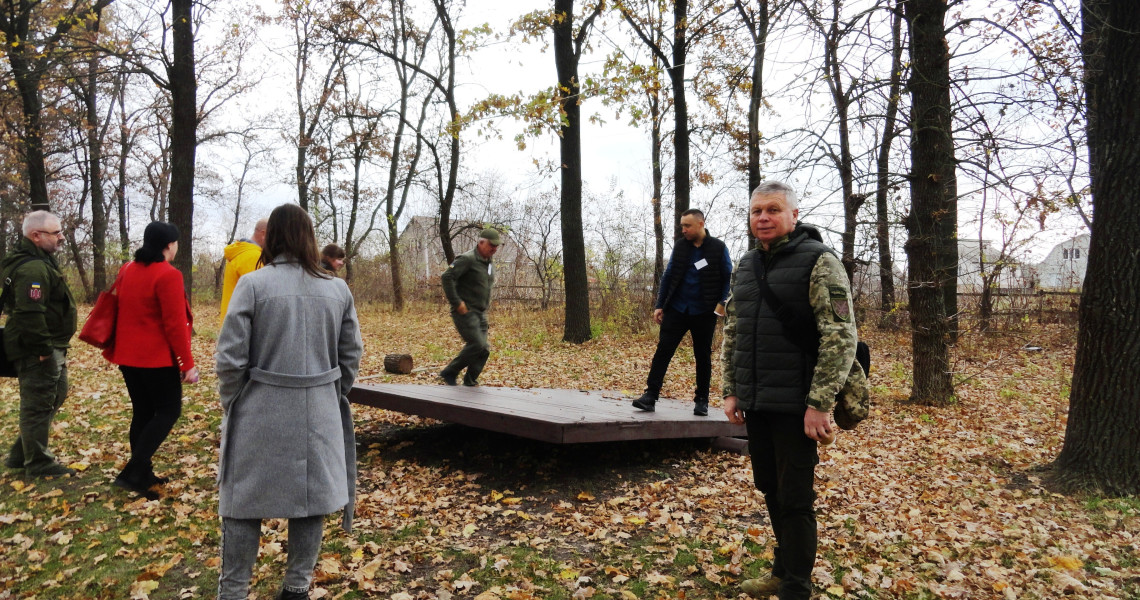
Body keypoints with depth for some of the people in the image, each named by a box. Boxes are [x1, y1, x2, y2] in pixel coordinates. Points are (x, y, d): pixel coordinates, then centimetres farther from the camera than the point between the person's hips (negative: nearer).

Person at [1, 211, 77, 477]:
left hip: (50, 348, 11)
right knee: (38, 404, -1)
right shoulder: (33, 268, -21)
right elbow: (30, 313, -28)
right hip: (38, 352, -11)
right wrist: (43, 349, -24)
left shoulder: (40, 261, 15)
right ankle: (38, 463, 10)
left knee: (56, 395, 20)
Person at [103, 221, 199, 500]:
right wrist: (187, 362, -14)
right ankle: (133, 472, -6)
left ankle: (142, 474, 18)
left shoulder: (127, 271, 9)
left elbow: (121, 313, 16)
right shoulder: (168, 275, -17)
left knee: (142, 412, 14)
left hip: (128, 355, 8)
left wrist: (114, 350, 25)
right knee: (169, 410, 2)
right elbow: (175, 324, -19)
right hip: (157, 357, -8)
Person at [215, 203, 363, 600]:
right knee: (312, 499, 14)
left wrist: (230, 403, 7)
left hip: (260, 414, -2)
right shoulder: (338, 289, 0)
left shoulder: (253, 284, -10)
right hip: (318, 415, 3)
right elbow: (351, 355, 5)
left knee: (244, 503, 12)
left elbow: (230, 357, -10)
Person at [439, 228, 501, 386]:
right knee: (477, 345, -17)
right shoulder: (467, 259, -12)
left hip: (480, 314, 9)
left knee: (483, 350, 4)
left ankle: (469, 383, 15)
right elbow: (446, 277, -21)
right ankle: (449, 373, -2)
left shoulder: (490, 264, 16)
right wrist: (456, 303, -21)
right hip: (465, 312, -9)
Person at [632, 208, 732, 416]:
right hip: (677, 309, 2)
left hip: (703, 313, -2)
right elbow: (668, 276, 10)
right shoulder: (680, 245, 6)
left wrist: (722, 304, -11)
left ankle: (702, 401, 18)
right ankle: (650, 396, -5)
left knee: (703, 357, 7)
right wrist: (659, 305, 6)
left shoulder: (718, 248, -2)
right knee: (663, 351, -5)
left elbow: (728, 279, 2)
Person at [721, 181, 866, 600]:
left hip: (796, 407, -6)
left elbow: (841, 336, -16)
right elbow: (731, 333, 16)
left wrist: (819, 404, -20)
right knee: (770, 490, 17)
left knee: (795, 499, 1)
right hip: (755, 405, 7)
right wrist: (731, 391, 10)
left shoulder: (819, 262, -9)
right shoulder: (745, 267, 11)